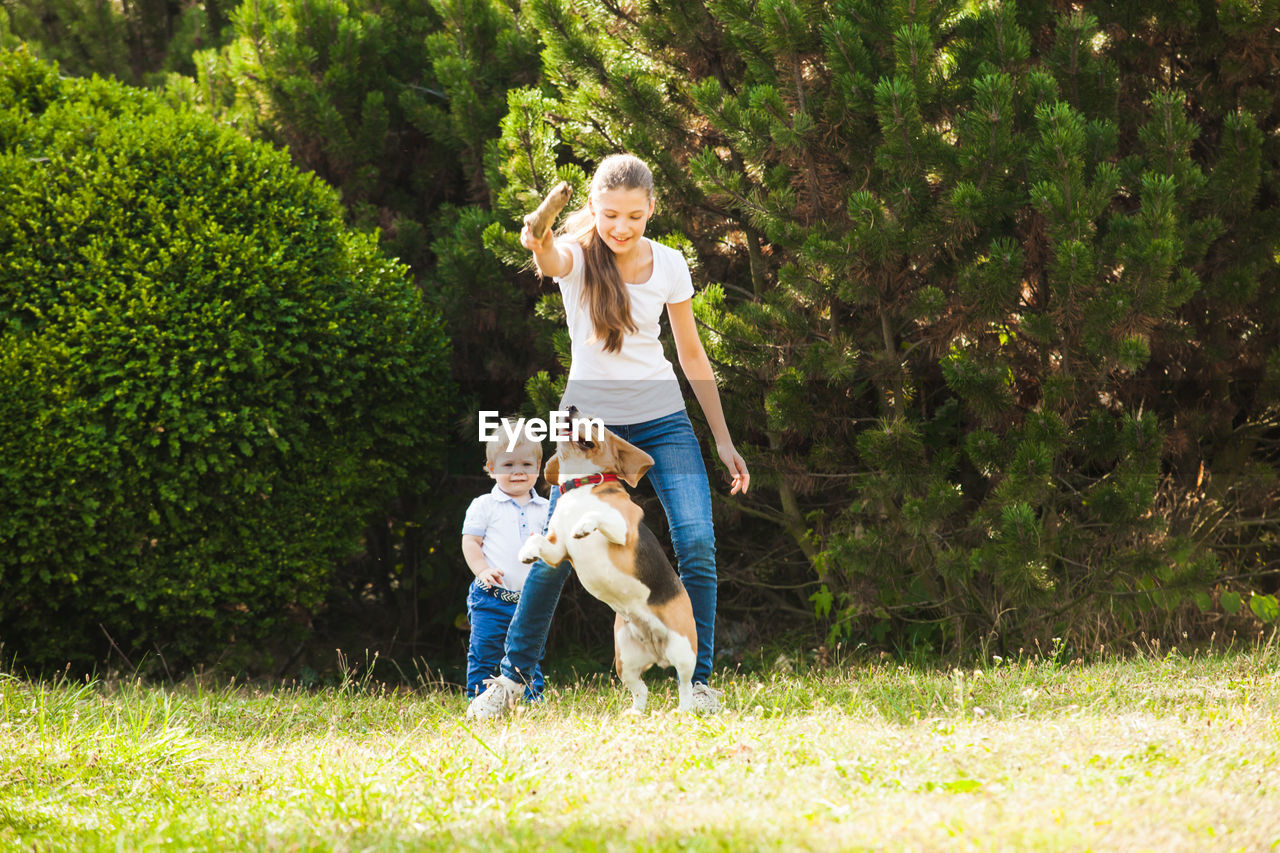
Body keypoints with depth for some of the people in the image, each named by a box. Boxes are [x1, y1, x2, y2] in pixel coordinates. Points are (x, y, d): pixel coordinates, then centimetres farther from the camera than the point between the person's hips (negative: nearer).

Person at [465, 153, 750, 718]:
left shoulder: (668, 265, -1)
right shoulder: (578, 256, -10)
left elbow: (692, 355, 8)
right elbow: (552, 260, -37)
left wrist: (723, 439, 8)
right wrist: (541, 246, -62)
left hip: (662, 421, 2)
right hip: (590, 421, -2)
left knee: (696, 543, -15)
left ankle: (698, 682, -4)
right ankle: (513, 677, 11)